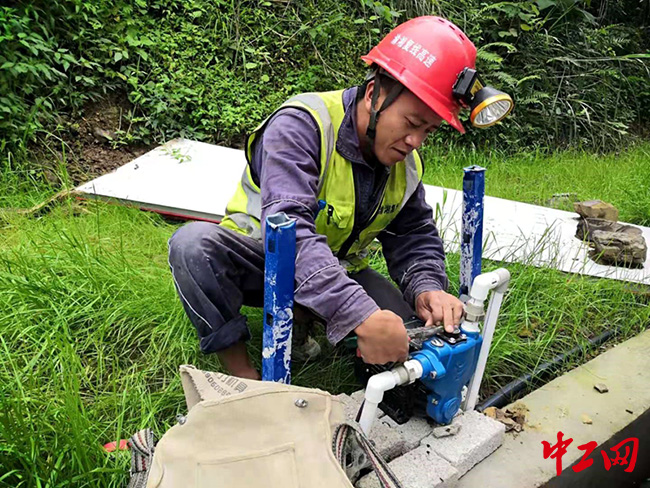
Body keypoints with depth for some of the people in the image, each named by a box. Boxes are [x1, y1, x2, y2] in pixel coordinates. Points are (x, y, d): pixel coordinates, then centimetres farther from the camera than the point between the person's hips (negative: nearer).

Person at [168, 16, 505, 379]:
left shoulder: (407, 162, -4)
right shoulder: (302, 124, -28)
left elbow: (415, 236, 2)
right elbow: (287, 229, -41)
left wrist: (427, 287, -22)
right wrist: (362, 316, -50)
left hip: (336, 269, 5)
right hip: (259, 256, -4)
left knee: (407, 321, -16)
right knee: (194, 243, -34)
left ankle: (303, 316, 3)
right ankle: (242, 371, -19)